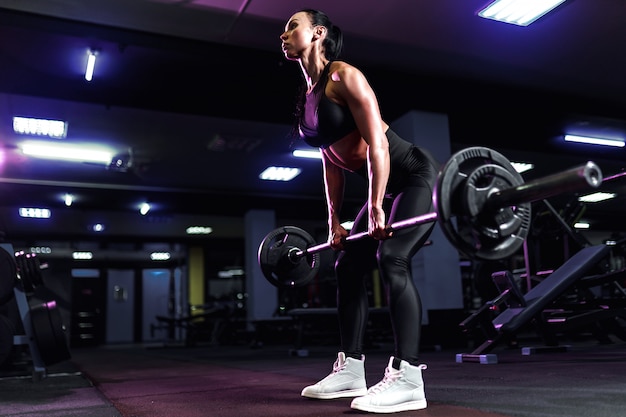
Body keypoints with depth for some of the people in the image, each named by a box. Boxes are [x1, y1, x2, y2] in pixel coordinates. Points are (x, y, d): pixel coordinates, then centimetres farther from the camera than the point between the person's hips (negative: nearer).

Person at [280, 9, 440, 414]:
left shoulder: (343, 75, -15)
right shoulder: (308, 95, 11)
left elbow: (376, 142, -23)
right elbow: (332, 161, 13)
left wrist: (376, 208, -26)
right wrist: (334, 221, 12)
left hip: (416, 175, -9)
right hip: (389, 185, 9)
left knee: (393, 259, -23)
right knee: (349, 266, 4)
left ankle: (407, 378, -20)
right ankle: (350, 370, 11)